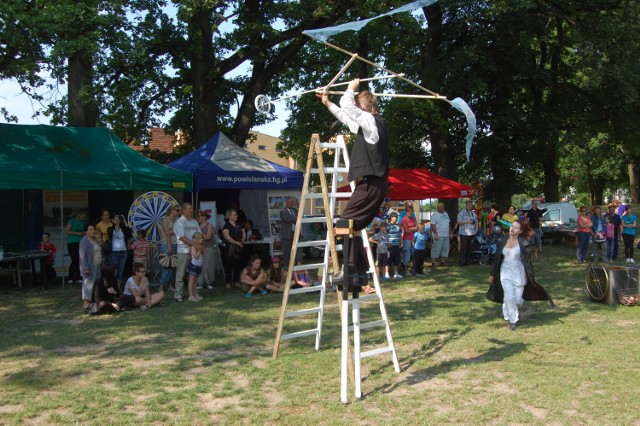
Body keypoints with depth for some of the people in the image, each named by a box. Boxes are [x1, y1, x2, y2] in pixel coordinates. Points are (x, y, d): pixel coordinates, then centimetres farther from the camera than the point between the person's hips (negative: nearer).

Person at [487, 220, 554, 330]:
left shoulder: (522, 243, -9)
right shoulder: (503, 240, 1)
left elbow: (527, 260, -7)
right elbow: (498, 258, 7)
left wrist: (532, 276, -9)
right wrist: (493, 274, 10)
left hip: (519, 274, -1)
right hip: (505, 273, 2)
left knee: (517, 299, 2)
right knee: (510, 297, -12)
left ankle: (508, 311, 37)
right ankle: (512, 319, 9)